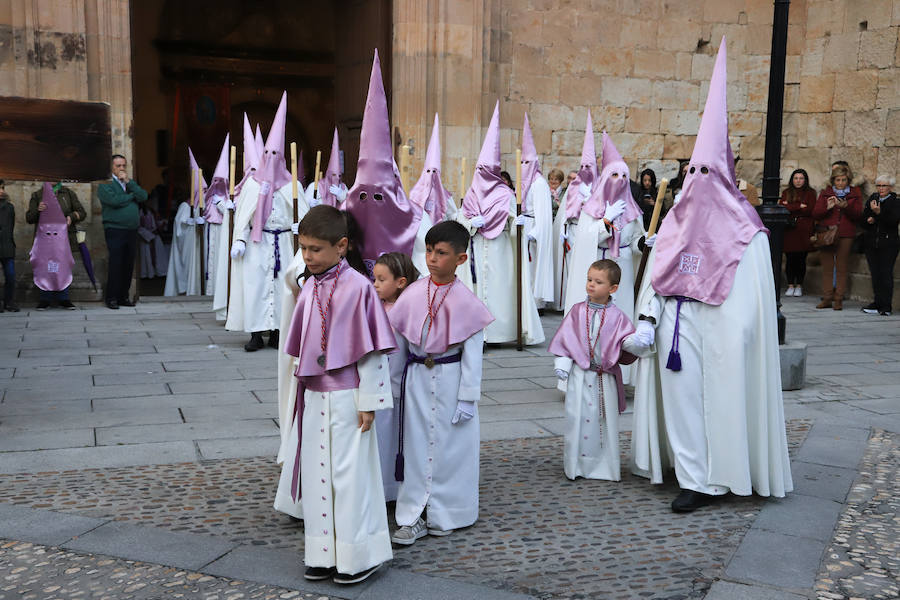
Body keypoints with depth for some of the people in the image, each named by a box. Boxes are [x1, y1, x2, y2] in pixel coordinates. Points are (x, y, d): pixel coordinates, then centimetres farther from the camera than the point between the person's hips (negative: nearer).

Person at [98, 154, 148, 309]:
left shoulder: (131, 183, 20)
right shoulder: (105, 185, 2)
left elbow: (143, 197, 3)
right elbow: (114, 200, -15)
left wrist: (129, 182, -5)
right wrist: (132, 195, -1)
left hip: (132, 231, 5)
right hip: (115, 231, -5)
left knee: (129, 265, 5)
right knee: (116, 264, -8)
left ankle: (123, 296, 13)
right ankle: (111, 298, -1)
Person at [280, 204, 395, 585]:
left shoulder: (358, 287, -14)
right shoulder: (309, 289, 6)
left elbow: (373, 349, -13)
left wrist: (368, 401, -12)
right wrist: (304, 390, 16)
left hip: (348, 397, -6)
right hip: (314, 395, 6)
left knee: (350, 474, 1)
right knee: (317, 474, 12)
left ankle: (359, 556, 16)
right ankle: (323, 554, 24)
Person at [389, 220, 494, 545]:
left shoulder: (466, 302, -10)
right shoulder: (413, 294, -1)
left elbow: (472, 353, -8)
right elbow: (398, 342, 7)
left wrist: (467, 398, -9)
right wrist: (395, 384, 11)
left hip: (451, 378, -3)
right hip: (417, 378, 3)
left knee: (450, 446, 6)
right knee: (416, 445, 6)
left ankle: (445, 514, 22)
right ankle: (415, 516, 15)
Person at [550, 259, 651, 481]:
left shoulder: (617, 317, 0)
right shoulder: (577, 311, 2)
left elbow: (626, 340, -2)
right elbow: (565, 338, 3)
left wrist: (636, 342, -24)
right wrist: (562, 363, -5)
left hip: (606, 377, 0)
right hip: (580, 374, 0)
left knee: (606, 420, 6)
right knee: (577, 418, 1)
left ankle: (606, 465, 19)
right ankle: (577, 464, 13)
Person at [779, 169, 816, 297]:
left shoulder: (810, 193, 9)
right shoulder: (786, 192, 14)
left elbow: (810, 210, -4)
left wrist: (790, 207, -4)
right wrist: (799, 206, -8)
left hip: (804, 231, -1)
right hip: (789, 230, 1)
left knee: (801, 259, -2)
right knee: (790, 259, -1)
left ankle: (799, 286, 8)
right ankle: (790, 285, 7)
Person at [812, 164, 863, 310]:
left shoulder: (855, 194, 10)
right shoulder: (825, 193, 11)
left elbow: (858, 215, 1)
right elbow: (815, 214, 4)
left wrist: (845, 206, -16)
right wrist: (827, 207, -15)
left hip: (845, 235, -1)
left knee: (841, 268, -2)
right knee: (827, 267, 1)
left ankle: (838, 299, 2)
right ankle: (827, 298, 6)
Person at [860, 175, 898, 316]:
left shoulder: (895, 202, -2)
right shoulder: (872, 199, 13)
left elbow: (894, 220, -16)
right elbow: (863, 218, 17)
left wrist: (878, 212, -26)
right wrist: (868, 220, -5)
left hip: (888, 244, -4)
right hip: (871, 243, 4)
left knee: (886, 274, -7)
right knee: (875, 274, 5)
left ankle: (885, 306, -3)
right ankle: (878, 303, 12)